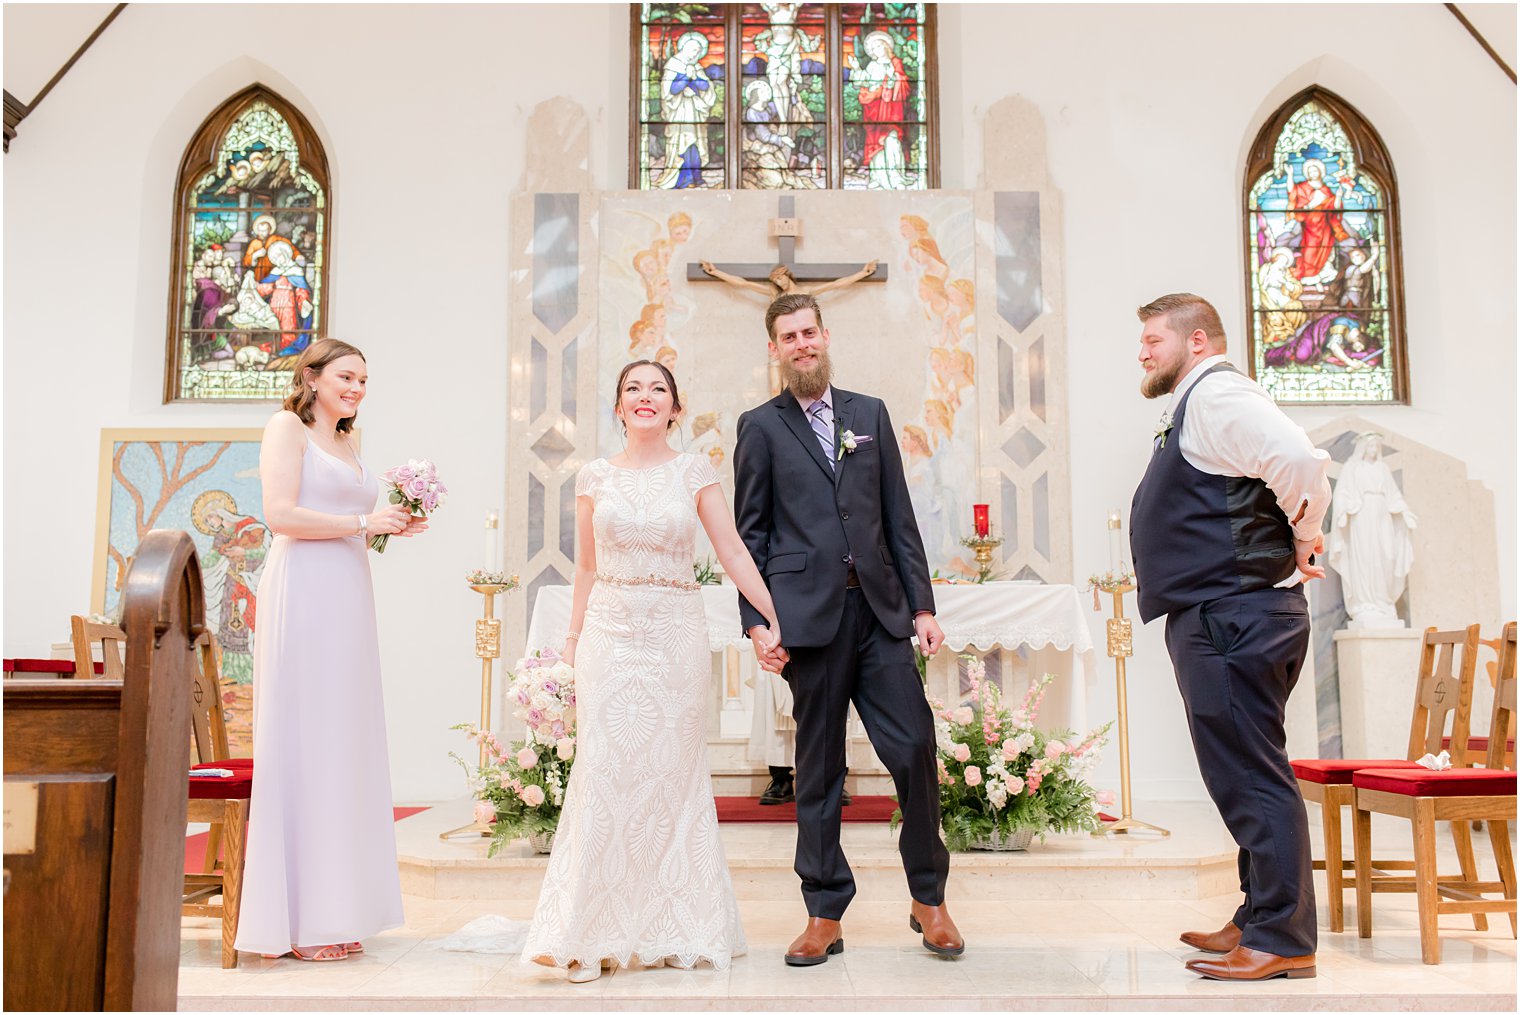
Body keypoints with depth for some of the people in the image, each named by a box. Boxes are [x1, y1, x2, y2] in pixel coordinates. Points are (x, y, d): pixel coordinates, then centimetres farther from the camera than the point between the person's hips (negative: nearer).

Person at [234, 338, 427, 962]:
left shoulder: (347, 444, 23)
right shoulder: (288, 427, 0)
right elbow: (281, 514, -12)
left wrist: (389, 528, 10)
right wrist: (363, 521, -9)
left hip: (348, 598, 8)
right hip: (303, 591, -8)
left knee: (344, 741, 7)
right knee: (303, 740, -6)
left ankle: (334, 911, 13)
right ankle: (300, 919, 0)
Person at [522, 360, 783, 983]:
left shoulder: (694, 473, 4)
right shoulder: (595, 477, 8)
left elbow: (733, 552, 0)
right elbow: (587, 567, 12)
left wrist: (774, 619, -7)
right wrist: (574, 638, 10)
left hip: (676, 635, -1)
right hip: (610, 634, 1)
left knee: (674, 775, 4)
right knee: (605, 774, -1)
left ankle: (675, 931, 16)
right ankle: (593, 935, 6)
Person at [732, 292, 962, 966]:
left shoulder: (870, 414, 15)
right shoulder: (761, 426, 8)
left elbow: (899, 518, 13)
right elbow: (751, 533, 5)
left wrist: (922, 605, 7)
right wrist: (756, 621, -4)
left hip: (879, 609, 2)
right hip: (809, 615, -2)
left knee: (915, 747, -3)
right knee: (818, 769, 4)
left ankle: (928, 899, 16)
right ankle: (825, 916, 15)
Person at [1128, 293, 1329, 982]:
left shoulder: (1217, 395, -12)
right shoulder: (1195, 405, 20)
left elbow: (1300, 461, -27)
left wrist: (1301, 542, -13)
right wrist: (1294, 543, 12)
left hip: (1232, 618, -11)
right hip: (1219, 618, 11)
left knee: (1251, 778, -6)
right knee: (1244, 776, 16)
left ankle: (1282, 941, 1)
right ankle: (1258, 920, 27)